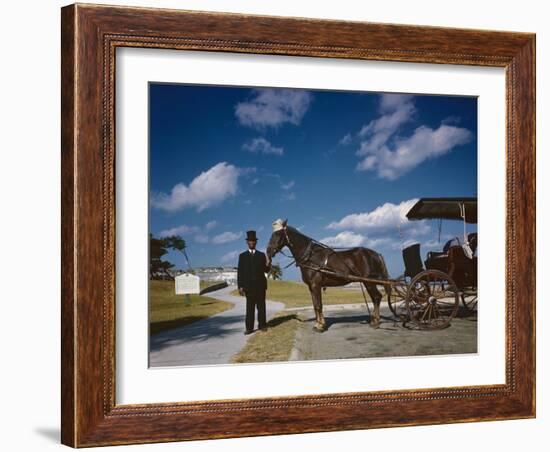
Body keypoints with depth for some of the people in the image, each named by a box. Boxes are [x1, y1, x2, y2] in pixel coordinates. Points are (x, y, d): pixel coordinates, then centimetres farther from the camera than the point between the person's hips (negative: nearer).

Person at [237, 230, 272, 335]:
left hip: (260, 284, 1)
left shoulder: (261, 255, 10)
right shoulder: (242, 256, 8)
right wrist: (240, 286, -5)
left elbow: (266, 270, 7)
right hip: (249, 285, -1)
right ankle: (249, 327, -4)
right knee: (250, 307, -2)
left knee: (261, 306, 4)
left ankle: (262, 325, 9)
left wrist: (268, 265, -16)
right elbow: (240, 272, 3)